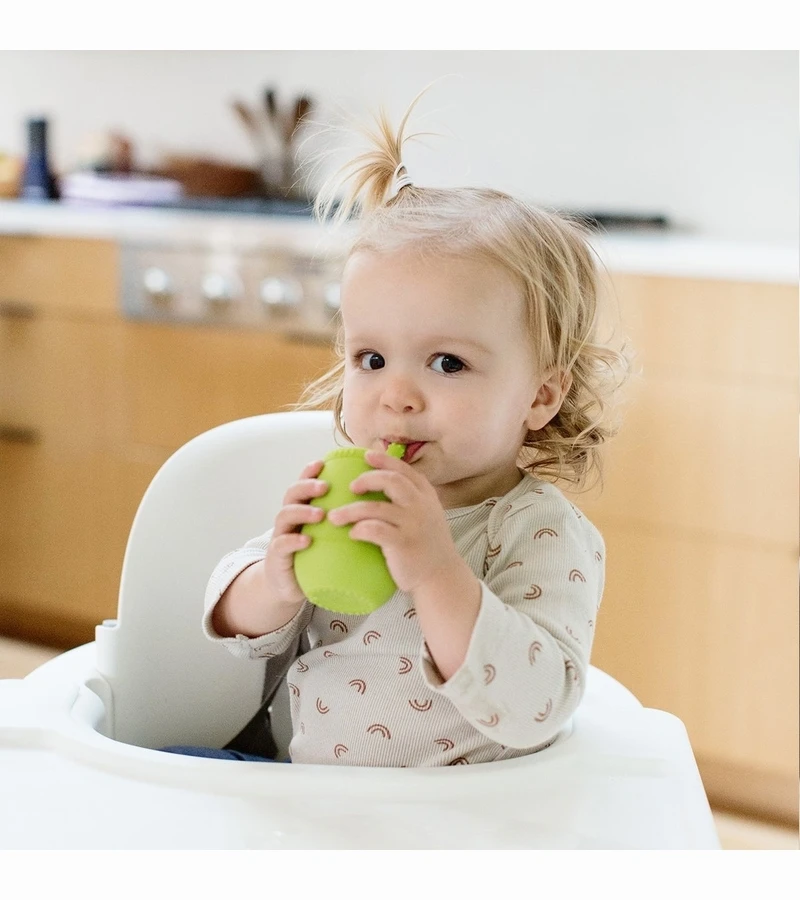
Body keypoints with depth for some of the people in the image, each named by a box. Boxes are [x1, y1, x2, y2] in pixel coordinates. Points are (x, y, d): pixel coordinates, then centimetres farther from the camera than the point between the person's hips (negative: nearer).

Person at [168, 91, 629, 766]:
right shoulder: (342, 492, 0)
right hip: (301, 790, 5)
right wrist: (277, 586, -18)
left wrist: (437, 573, -35)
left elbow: (534, 710, -26)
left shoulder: (548, 537, -15)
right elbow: (236, 626, 4)